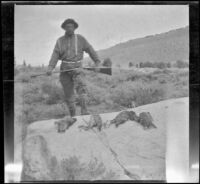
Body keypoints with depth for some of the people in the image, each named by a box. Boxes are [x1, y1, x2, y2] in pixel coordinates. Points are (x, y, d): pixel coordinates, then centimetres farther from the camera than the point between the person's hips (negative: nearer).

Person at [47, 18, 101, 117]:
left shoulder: (80, 38, 4)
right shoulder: (60, 41, 9)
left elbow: (90, 50, 7)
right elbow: (55, 55, 0)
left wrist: (97, 63, 1)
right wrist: (50, 68, -14)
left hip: (77, 68, -2)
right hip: (65, 69, 2)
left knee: (81, 85, -28)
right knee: (69, 94, 4)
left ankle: (84, 111, -35)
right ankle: (73, 116, 16)